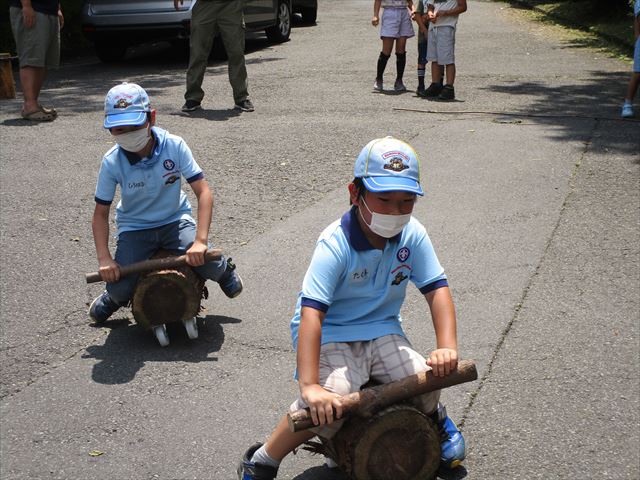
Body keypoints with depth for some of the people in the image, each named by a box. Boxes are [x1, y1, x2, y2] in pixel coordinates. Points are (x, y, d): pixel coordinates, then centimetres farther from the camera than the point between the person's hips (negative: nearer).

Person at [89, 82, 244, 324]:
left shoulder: (174, 146, -20)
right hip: (134, 228, 0)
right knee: (120, 288, -19)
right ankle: (114, 295, 23)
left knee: (210, 265, -23)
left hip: (175, 220, 0)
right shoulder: (112, 162, -17)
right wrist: (104, 258, -20)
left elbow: (203, 192, -19)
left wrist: (200, 241, -29)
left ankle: (224, 268, 18)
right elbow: (101, 214, -8)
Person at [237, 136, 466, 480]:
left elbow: (437, 289, -6)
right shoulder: (335, 245, -25)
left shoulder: (413, 235, -10)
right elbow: (311, 312, -32)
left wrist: (447, 347, -22)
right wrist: (309, 385, -41)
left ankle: (436, 419, 24)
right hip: (331, 334, -4)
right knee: (327, 404, -29)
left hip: (382, 330, 5)